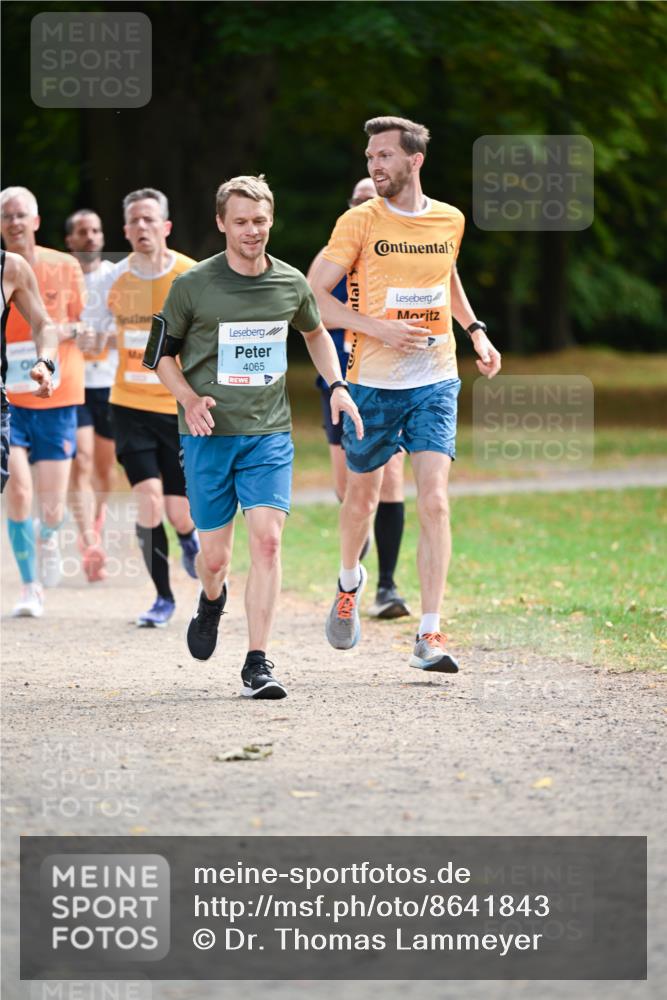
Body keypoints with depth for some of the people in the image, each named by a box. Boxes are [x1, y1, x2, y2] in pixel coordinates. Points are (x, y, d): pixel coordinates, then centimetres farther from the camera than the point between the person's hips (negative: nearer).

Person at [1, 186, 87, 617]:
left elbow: (85, 325, 8)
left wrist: (67, 330, -13)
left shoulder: (65, 267, -1)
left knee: (52, 509, -1)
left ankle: (49, 537, 37)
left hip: (57, 398, 0)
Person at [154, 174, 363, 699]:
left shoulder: (291, 283, 4)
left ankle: (258, 664, -12)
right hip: (209, 434, -1)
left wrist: (337, 385, 10)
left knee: (267, 539, -15)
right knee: (215, 554, 3)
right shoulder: (193, 285, -4)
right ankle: (212, 599, 41)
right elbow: (164, 354, 6)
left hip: (269, 431, 1)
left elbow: (315, 333, 25)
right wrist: (190, 399, -11)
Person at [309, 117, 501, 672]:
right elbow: (314, 296, -8)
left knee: (434, 501, -11)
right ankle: (350, 581, 45)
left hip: (436, 382, 1)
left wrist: (475, 330, 14)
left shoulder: (449, 221, 5)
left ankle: (430, 636, -10)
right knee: (362, 494, 13)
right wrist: (378, 328, -19)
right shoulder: (360, 222, -6)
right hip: (373, 382, -1)